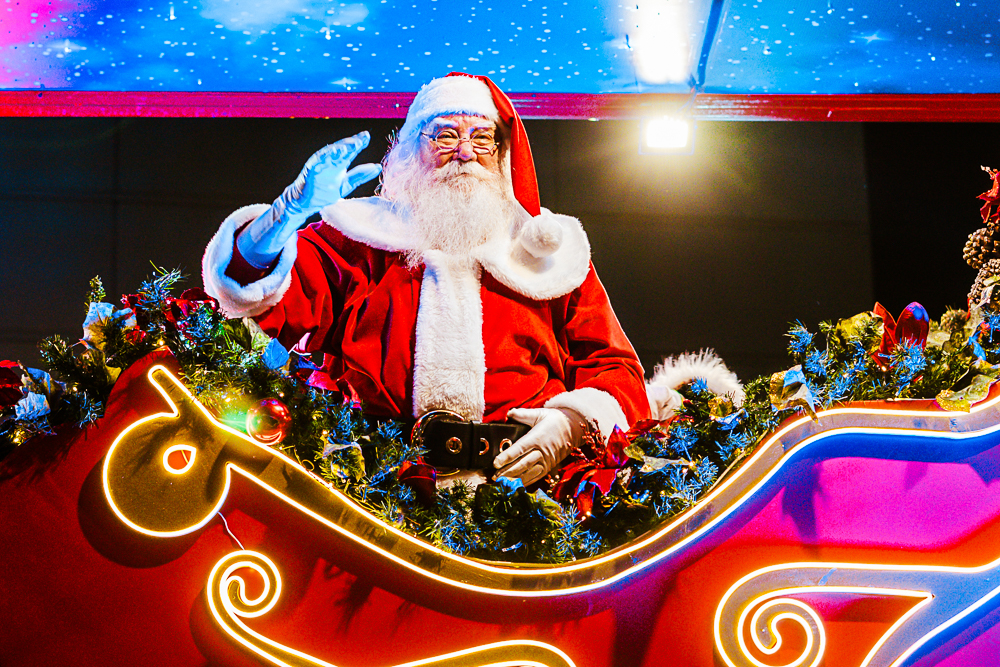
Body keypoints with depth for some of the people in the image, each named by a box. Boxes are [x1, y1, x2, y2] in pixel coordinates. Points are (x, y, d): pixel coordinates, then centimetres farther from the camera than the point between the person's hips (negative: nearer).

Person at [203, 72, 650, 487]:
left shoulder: (546, 249, 24)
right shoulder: (359, 236, 20)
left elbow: (615, 368, 19)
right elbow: (252, 290, 7)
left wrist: (574, 419, -3)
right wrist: (285, 215, -13)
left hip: (525, 470, 1)